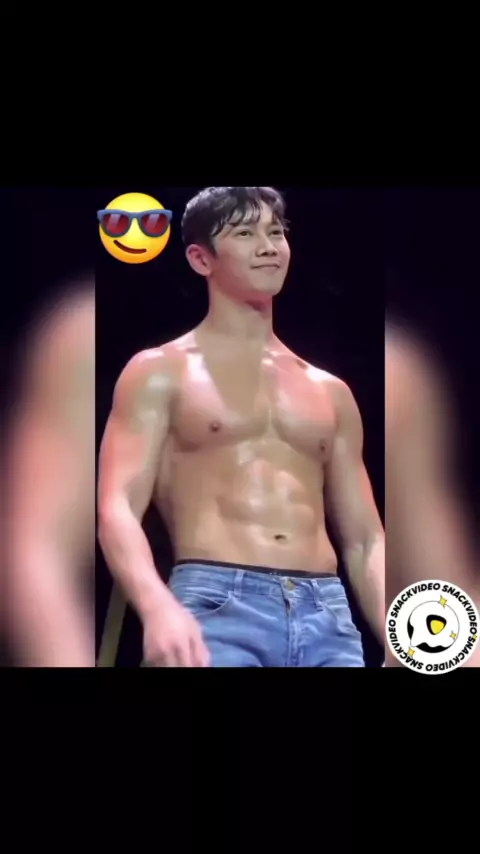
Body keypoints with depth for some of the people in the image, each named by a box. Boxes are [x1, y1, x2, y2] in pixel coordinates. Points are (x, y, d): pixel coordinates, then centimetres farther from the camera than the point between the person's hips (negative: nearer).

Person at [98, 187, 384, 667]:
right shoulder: (159, 372, 8)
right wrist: (158, 606, -24)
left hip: (328, 614, 4)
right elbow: (117, 507, -4)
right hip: (215, 604, -4)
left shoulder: (330, 393, 21)